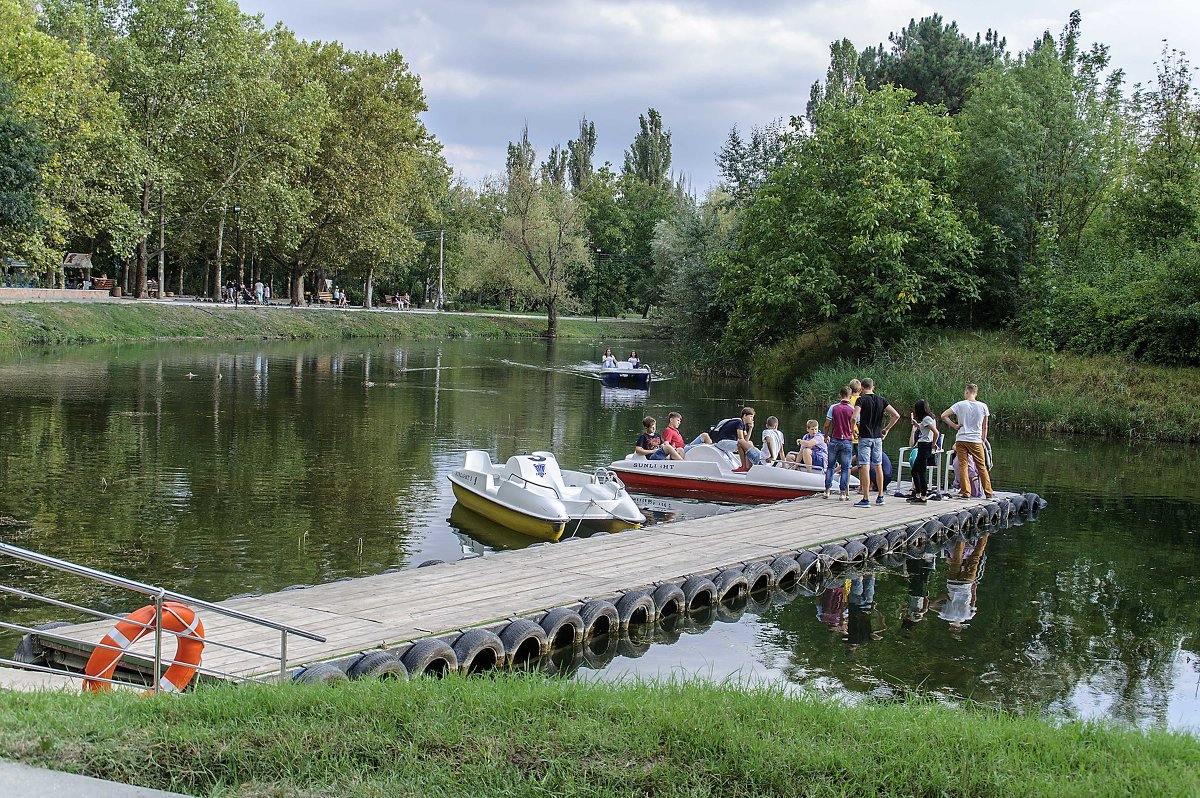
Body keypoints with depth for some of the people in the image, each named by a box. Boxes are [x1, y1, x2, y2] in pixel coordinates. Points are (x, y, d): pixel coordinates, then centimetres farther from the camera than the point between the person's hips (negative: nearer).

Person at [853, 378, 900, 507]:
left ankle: (866, 499, -10)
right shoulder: (881, 400, 6)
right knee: (878, 466, 15)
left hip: (865, 437, -5)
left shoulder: (862, 399, -8)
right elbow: (896, 415, 1)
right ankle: (880, 497, 21)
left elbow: (854, 418, -21)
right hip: (878, 437, 5)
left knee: (865, 467, -6)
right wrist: (886, 429, 10)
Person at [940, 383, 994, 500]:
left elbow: (943, 416, -6)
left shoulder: (960, 405, -3)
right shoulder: (983, 406, 0)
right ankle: (988, 492, 12)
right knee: (982, 467, 8)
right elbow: (985, 427, 6)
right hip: (976, 440, 1)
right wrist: (983, 440, 16)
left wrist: (954, 425, 2)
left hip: (961, 439, -1)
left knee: (962, 466, 2)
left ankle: (965, 492, -1)